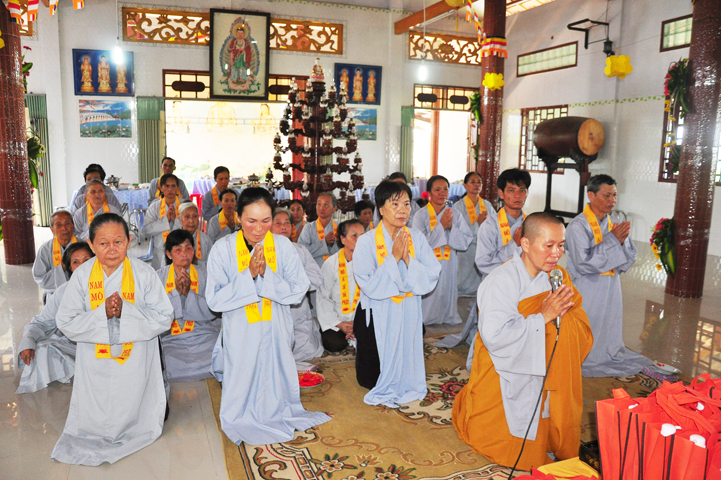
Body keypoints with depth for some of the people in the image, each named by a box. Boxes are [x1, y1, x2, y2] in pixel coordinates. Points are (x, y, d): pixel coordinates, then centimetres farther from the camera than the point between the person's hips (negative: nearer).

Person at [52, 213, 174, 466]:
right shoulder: (82, 275, -8)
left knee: (133, 418, 8)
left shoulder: (144, 273, -12)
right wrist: (102, 313, -24)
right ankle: (97, 436, 39)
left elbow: (164, 317, -13)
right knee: (95, 423, 9)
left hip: (135, 363, -1)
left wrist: (126, 312, -26)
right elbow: (66, 322, -8)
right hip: (96, 365, 2)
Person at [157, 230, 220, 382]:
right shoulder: (159, 276, 7)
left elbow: (211, 311, -2)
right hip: (172, 340, 0)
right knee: (174, 371, -24)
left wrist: (188, 293, -14)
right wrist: (176, 292, -14)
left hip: (205, 338, 0)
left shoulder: (204, 274, 7)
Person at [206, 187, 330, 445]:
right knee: (243, 392, 10)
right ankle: (245, 422, 38)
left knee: (275, 391, 13)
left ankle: (275, 416, 42)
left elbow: (298, 291, -11)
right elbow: (215, 300, -15)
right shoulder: (223, 249, -10)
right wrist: (248, 275, -24)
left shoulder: (283, 246, -6)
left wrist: (266, 274, -23)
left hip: (276, 334, 1)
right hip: (240, 335, -1)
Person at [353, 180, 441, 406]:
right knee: (370, 379, 7)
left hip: (408, 313, 3)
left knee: (406, 368, 12)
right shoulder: (366, 242, -13)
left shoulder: (417, 239, -3)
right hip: (377, 315, -2)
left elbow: (430, 279, -9)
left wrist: (407, 259, -21)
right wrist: (393, 258, -22)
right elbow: (369, 286, -21)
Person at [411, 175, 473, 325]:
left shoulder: (455, 215, 6)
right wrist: (441, 226, -17)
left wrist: (451, 227, -15)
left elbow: (466, 241, 0)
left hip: (449, 267, 4)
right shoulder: (421, 215, -6)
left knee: (447, 300, 10)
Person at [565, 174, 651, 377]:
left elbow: (628, 261, 7)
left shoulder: (615, 225, 7)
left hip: (611, 290, 7)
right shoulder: (578, 226, -14)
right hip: (586, 291, -6)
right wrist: (612, 240, -19)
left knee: (609, 331, 16)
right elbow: (584, 263, -21)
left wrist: (622, 241, -13)